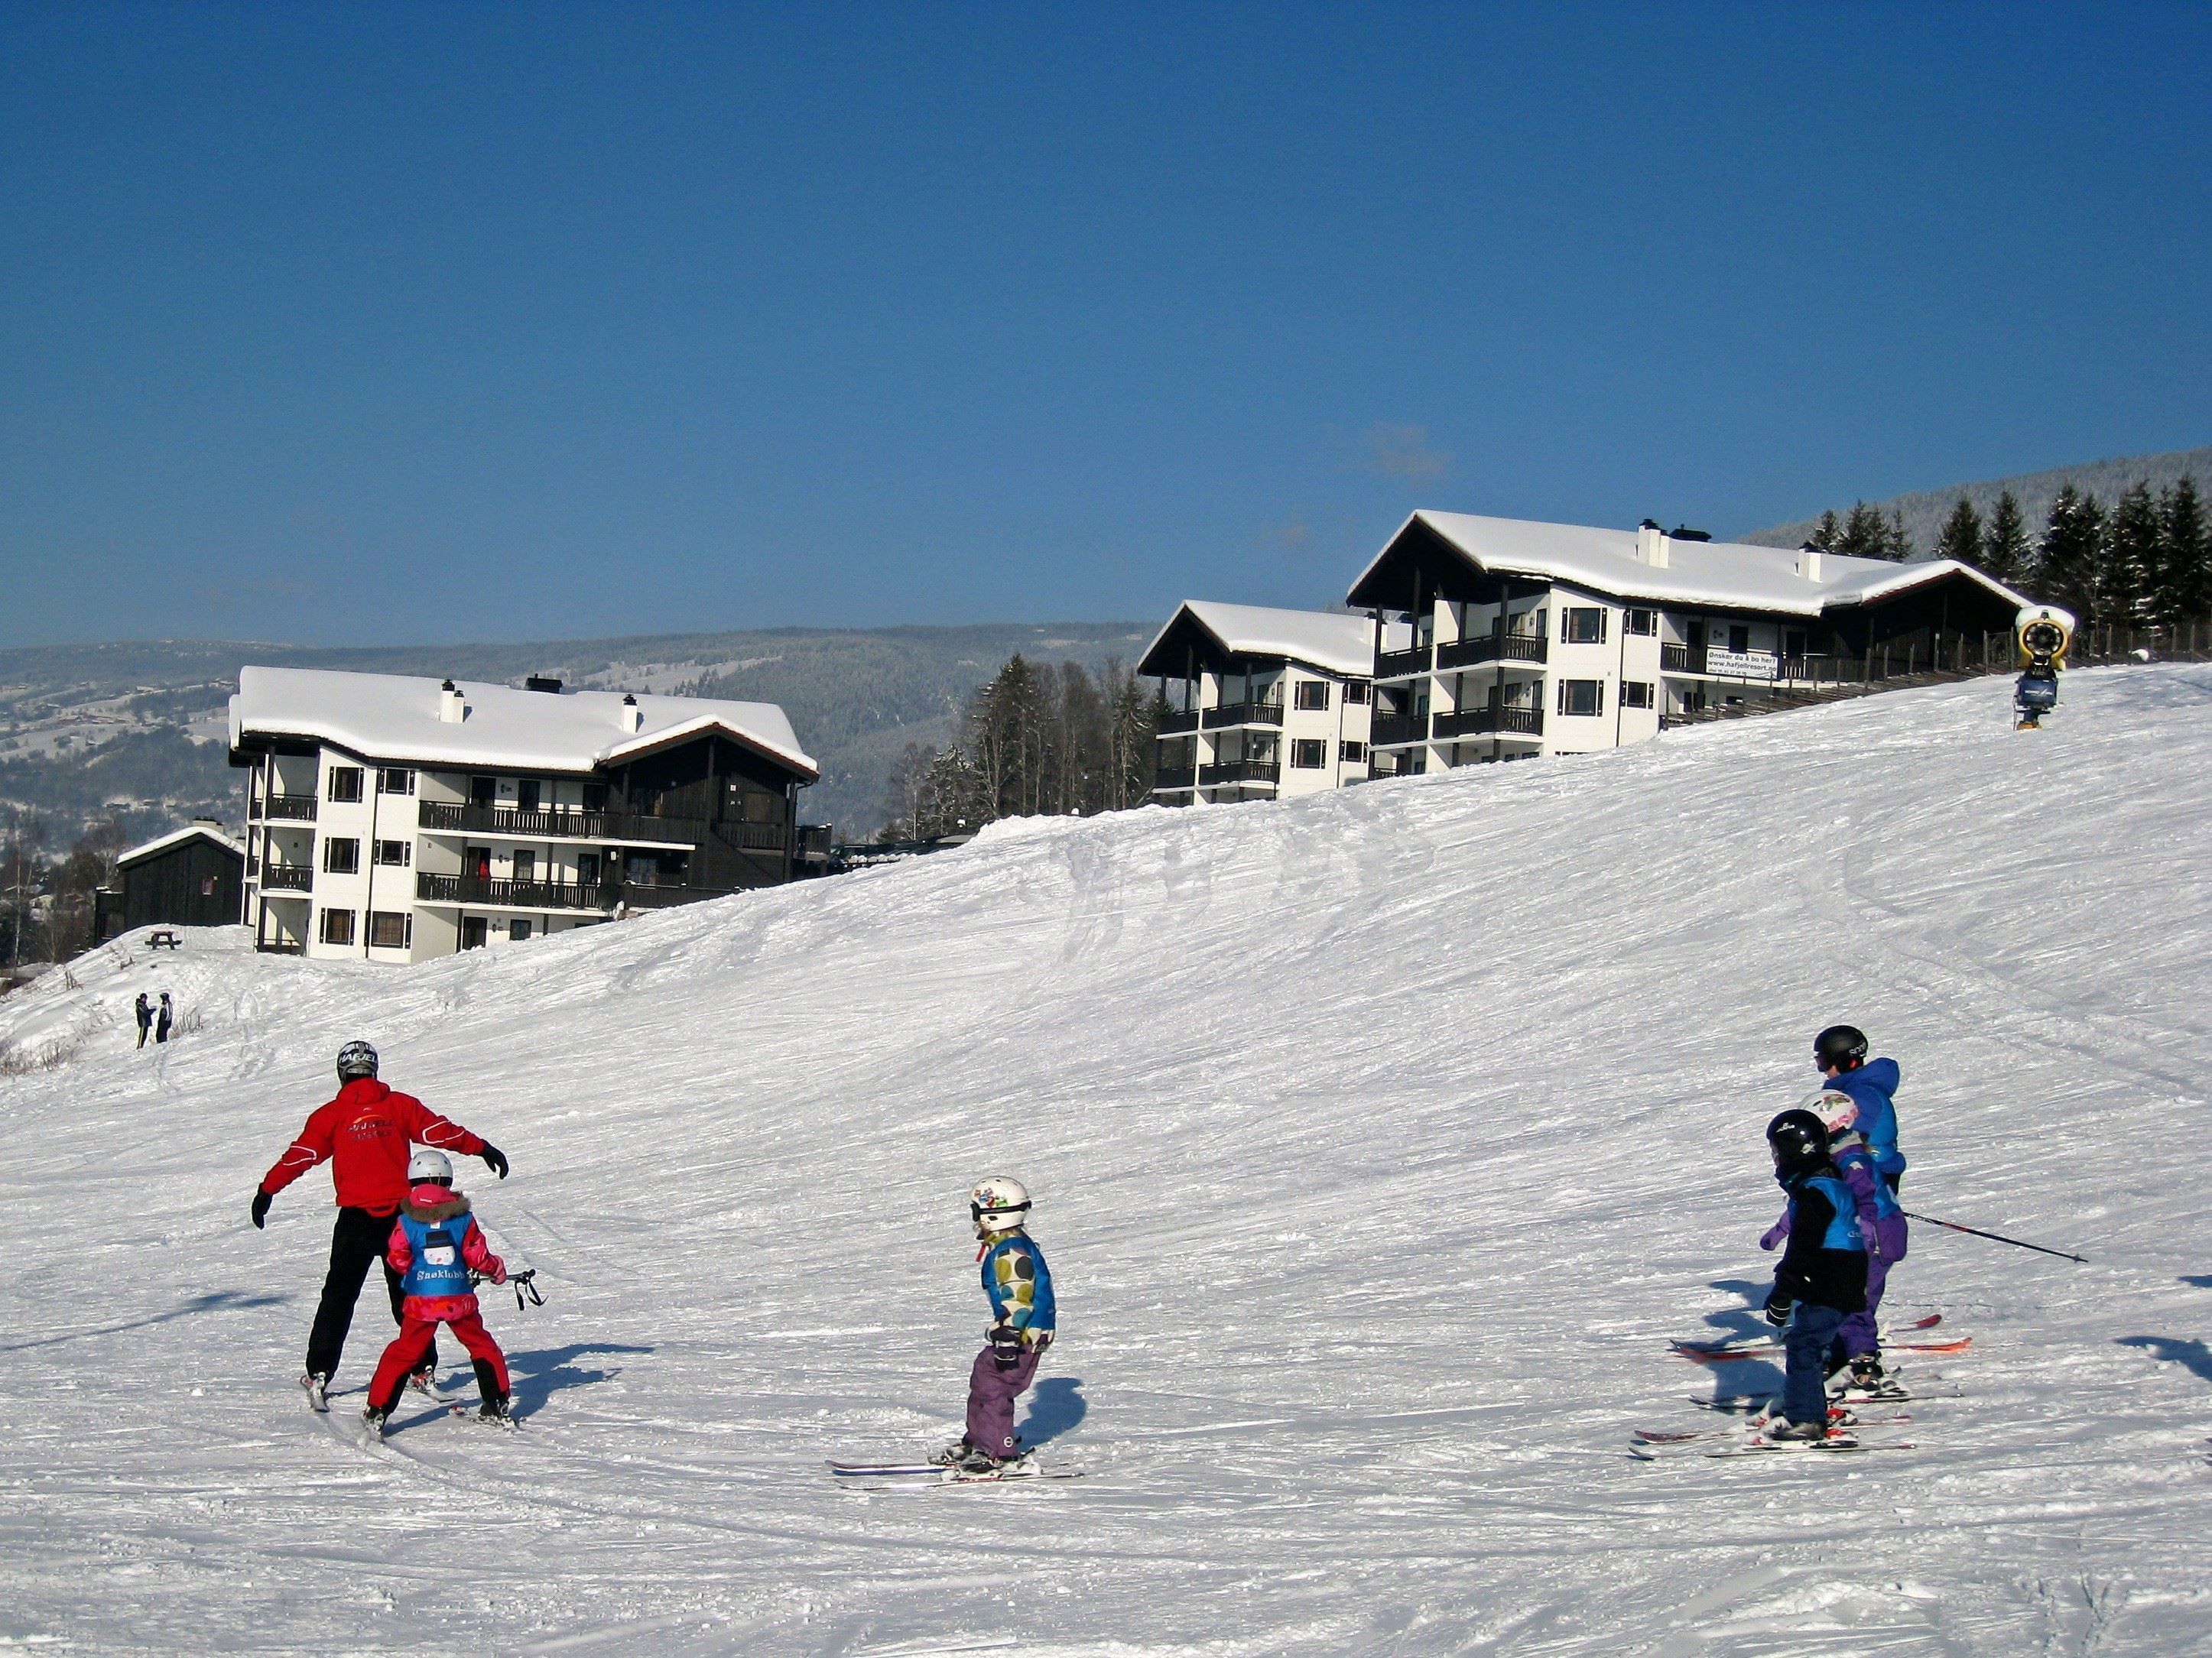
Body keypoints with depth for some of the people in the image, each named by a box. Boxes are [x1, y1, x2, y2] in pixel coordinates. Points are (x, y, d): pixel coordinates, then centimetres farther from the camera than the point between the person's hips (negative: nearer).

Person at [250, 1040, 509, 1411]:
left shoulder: (332, 1115, 1)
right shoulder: (400, 1105, 4)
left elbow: (300, 1155, -1)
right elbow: (439, 1131, 4)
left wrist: (267, 1190, 5)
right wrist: (482, 1148, 12)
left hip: (356, 1217, -1)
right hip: (400, 1213, 2)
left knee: (339, 1296, 6)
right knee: (408, 1294, 13)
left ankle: (319, 1373, 0)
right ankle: (423, 1369, 12)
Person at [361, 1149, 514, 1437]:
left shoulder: (406, 1221, -4)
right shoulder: (463, 1218, -1)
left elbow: (397, 1259, -1)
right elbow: (477, 1257, 0)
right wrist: (496, 1268, 19)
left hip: (420, 1301, -1)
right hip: (460, 1299, 1)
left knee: (404, 1353, 9)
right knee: (482, 1346, 17)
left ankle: (377, 1411, 5)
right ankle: (497, 1407, 17)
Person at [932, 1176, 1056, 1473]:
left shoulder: (1012, 1251, -19)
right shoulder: (1005, 1247, 16)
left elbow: (1018, 1299, -25)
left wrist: (1008, 1340, -26)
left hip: (1022, 1336, -11)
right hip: (1018, 1334, 11)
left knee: (992, 1388, -10)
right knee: (982, 1378, 18)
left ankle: (1001, 1454, -7)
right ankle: (976, 1441, 29)